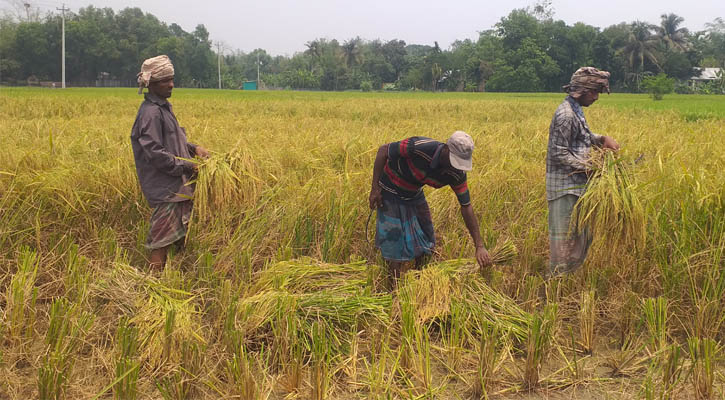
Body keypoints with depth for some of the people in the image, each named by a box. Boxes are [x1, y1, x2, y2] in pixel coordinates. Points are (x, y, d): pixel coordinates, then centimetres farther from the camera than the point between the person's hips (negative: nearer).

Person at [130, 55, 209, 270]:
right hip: (164, 187, -10)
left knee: (178, 234, 13)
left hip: (176, 185, 10)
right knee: (163, 239, -7)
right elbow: (155, 152, -22)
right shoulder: (151, 113, -17)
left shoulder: (163, 107, 14)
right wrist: (186, 166, -17)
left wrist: (193, 148, 7)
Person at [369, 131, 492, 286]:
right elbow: (383, 150, -24)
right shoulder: (419, 148, -38)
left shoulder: (457, 174, -21)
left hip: (414, 195, 5)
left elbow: (466, 207, -11)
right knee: (394, 244, -5)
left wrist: (479, 246, -15)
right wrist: (375, 189, -22)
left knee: (425, 241, 11)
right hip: (390, 192, -5)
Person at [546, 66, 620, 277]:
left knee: (583, 234, 18)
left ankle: (571, 275, 29)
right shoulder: (565, 115, -19)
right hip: (565, 187, -10)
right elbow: (559, 155, -21)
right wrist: (588, 167, -18)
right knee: (564, 235, -3)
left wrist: (602, 139, 11)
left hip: (577, 185, 10)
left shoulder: (576, 110, 11)